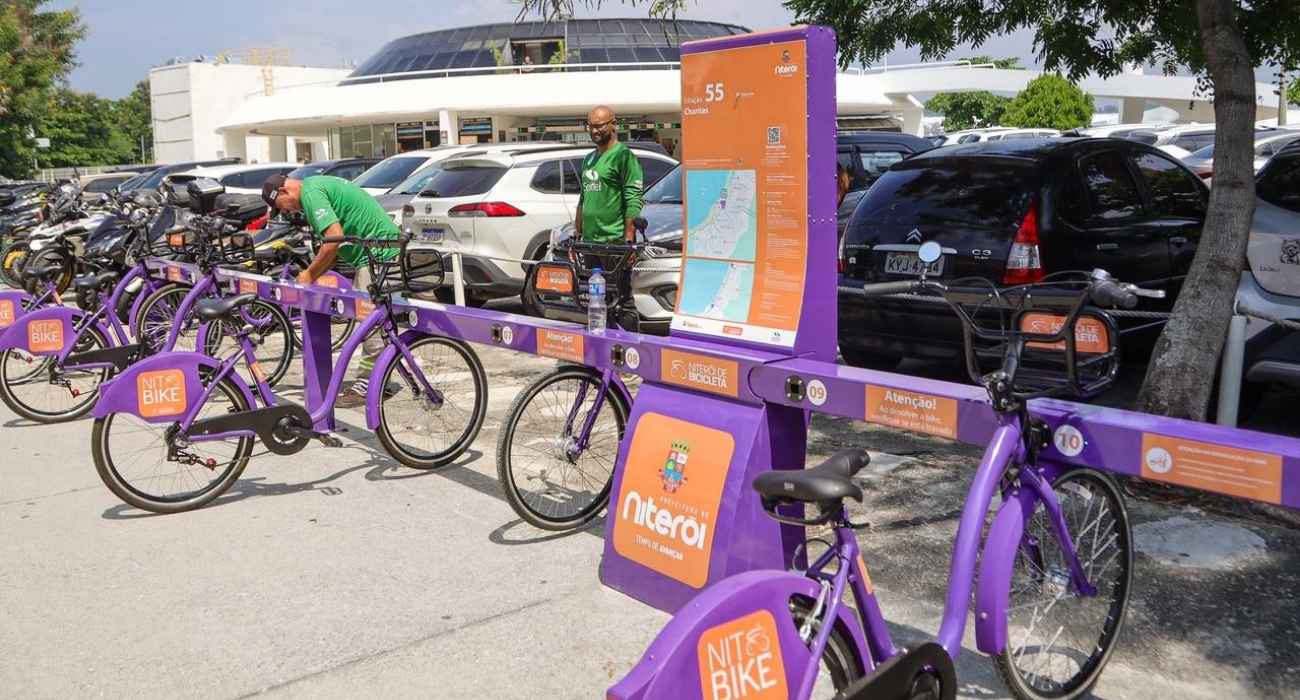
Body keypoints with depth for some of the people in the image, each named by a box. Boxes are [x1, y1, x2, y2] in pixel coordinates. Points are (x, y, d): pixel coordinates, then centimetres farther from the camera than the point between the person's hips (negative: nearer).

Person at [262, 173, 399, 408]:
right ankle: (375, 380, 19)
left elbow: (334, 238, -23)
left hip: (377, 254, -11)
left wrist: (310, 274, -13)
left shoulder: (310, 193, -12)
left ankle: (366, 386, -6)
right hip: (373, 253, 11)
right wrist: (313, 275, 11)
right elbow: (338, 240, 20)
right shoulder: (317, 185, 19)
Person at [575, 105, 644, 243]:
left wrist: (628, 240, -19)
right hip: (589, 240, 8)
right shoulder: (588, 159, 19)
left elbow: (634, 202, -13)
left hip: (614, 242, -8)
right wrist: (577, 237, 18)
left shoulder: (624, 156, -6)